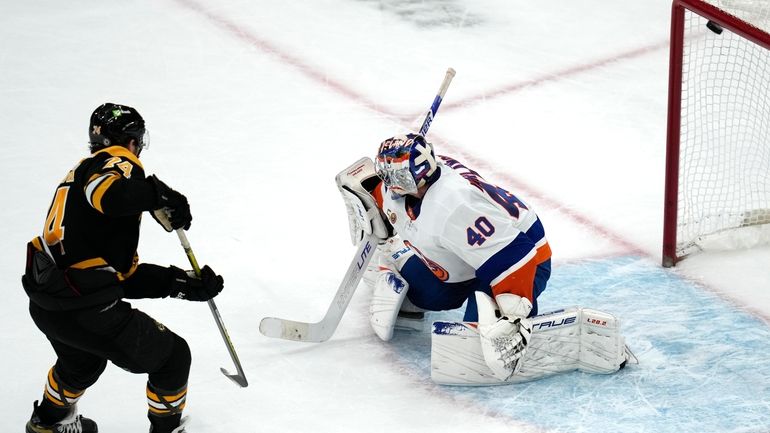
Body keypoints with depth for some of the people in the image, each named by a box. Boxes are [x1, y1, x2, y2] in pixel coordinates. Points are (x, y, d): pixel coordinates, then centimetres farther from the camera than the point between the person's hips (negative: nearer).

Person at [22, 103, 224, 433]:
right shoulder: (119, 161, -3)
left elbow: (125, 274, 20)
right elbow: (104, 192, -32)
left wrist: (183, 283, 18)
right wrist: (157, 193, -21)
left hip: (44, 304, 9)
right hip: (87, 311, -9)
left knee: (83, 361, 40)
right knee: (173, 357, 11)